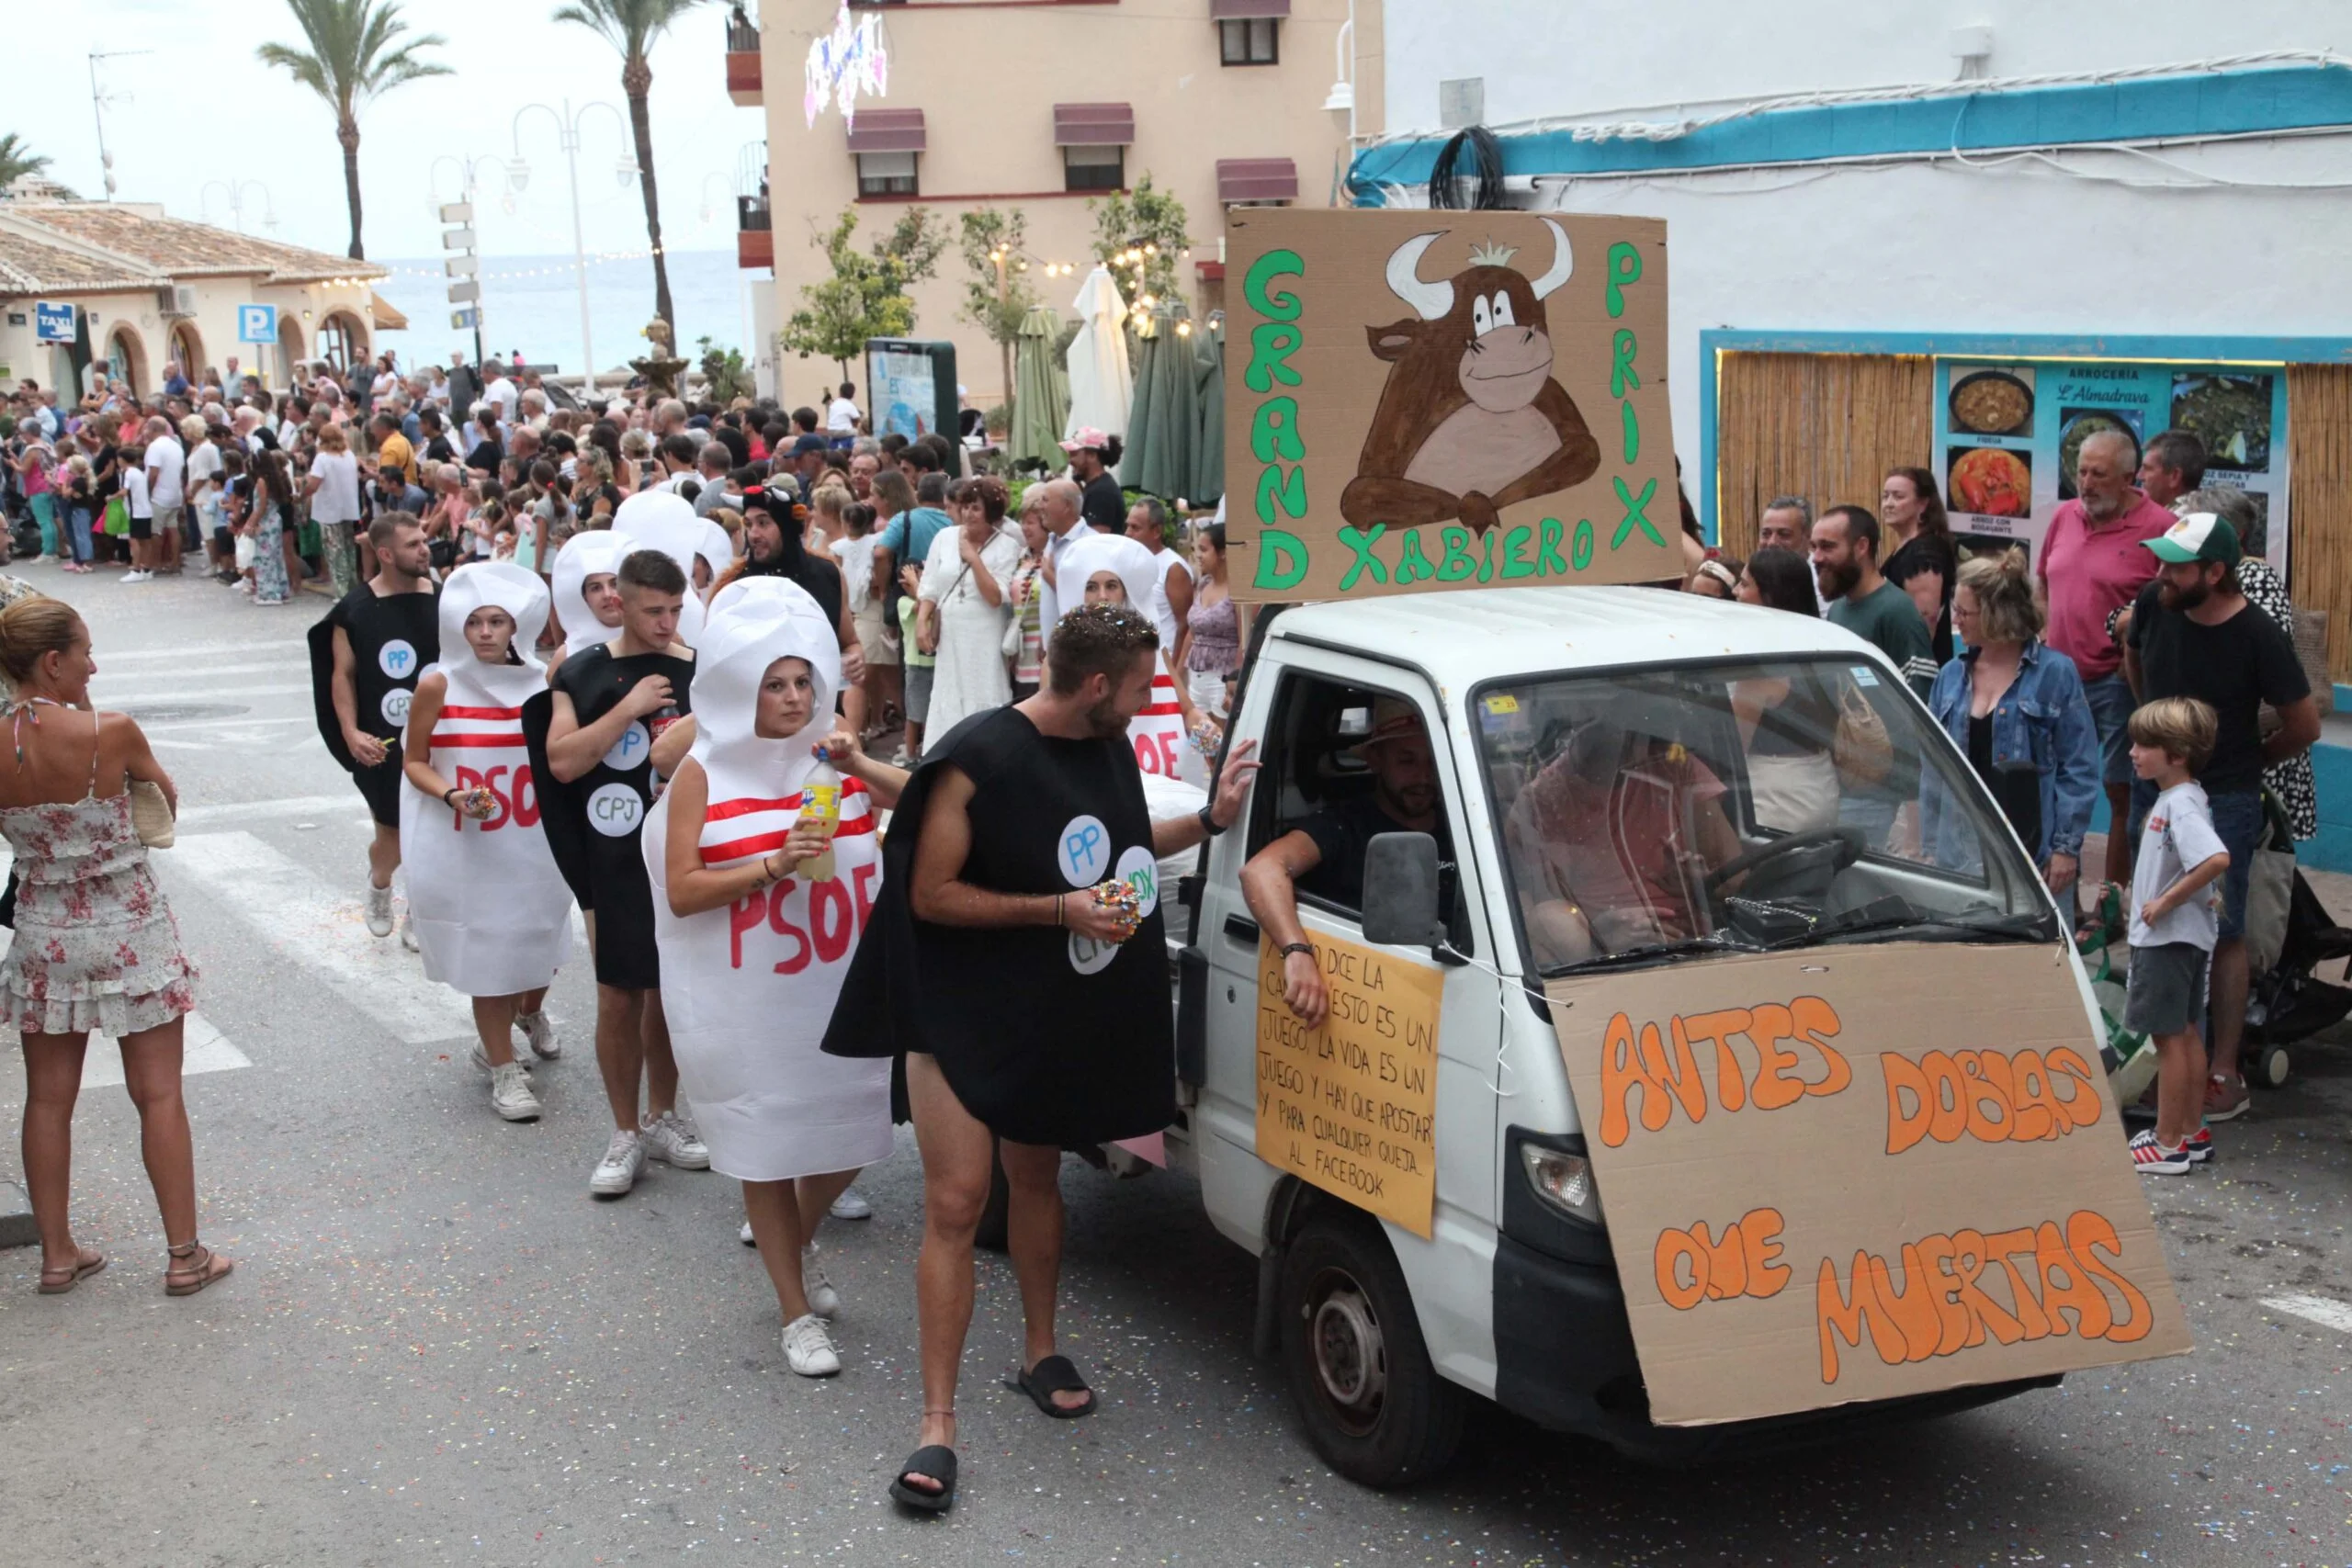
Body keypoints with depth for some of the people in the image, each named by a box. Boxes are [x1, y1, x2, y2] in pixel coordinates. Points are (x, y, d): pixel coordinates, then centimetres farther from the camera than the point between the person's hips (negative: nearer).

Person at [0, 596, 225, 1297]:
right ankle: (184, 1255, 13)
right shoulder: (111, 733, -19)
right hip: (131, 930, -3)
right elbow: (166, 802, 0)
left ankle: (57, 1255, 22)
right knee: (159, 1094, 7)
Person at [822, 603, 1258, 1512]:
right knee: (956, 1205, -8)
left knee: (1036, 1179, 20)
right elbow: (931, 895, -19)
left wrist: (1210, 821, 8)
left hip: (1060, 1020, 7)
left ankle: (1041, 1354, 38)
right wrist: (1062, 910, -22)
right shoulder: (978, 760, -20)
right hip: (964, 1019, -6)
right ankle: (937, 1426, -3)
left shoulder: (1109, 747, 3)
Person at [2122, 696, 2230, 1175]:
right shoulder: (2173, 799, 9)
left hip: (2169, 938, -10)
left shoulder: (2181, 806, -22)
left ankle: (2168, 1146, 5)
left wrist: (2166, 901, -28)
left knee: (2169, 1037, -3)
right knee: (2186, 1032, 16)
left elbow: (2217, 859, -36)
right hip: (2182, 936, 10)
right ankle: (2192, 1133, 26)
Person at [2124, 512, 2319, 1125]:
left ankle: (2224, 1073, 4)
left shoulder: (2258, 636, -18)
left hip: (2224, 800, -5)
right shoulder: (2153, 605, -7)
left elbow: (2304, 725, -7)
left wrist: (2248, 759, 5)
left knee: (2222, 934, -1)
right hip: (2154, 787, 5)